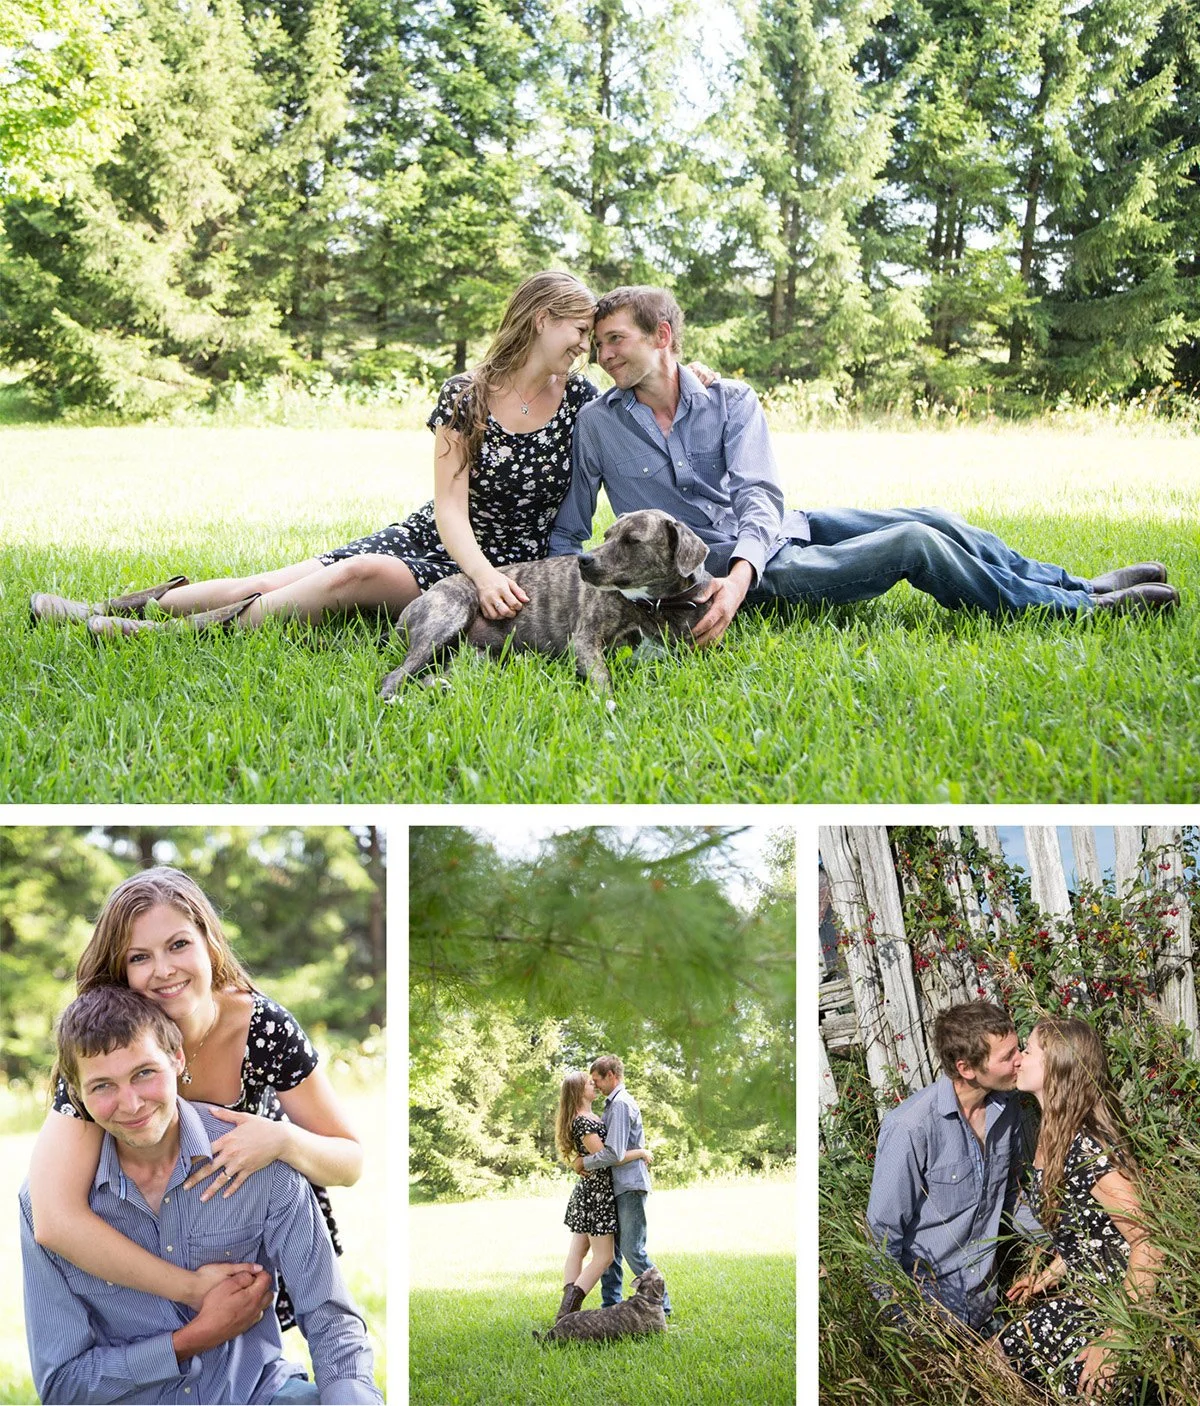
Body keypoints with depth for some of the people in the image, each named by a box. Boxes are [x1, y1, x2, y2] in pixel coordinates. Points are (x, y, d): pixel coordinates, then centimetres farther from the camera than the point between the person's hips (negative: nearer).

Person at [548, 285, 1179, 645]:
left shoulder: (731, 401, 0)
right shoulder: (595, 426, -6)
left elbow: (758, 495, -14)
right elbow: (566, 535, 2)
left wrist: (739, 574, -35)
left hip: (779, 532, 5)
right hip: (721, 569, -5)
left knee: (931, 521, -6)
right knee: (914, 545, -18)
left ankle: (1081, 586, 9)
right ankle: (1080, 606, -5)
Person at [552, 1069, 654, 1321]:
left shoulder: (589, 1117, 13)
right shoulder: (582, 1122, -19)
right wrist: (641, 1152, -13)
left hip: (587, 1191, 10)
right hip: (596, 1193, -10)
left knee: (578, 1251, 6)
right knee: (603, 1257, -8)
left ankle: (567, 1308, 3)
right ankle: (567, 1310, -15)